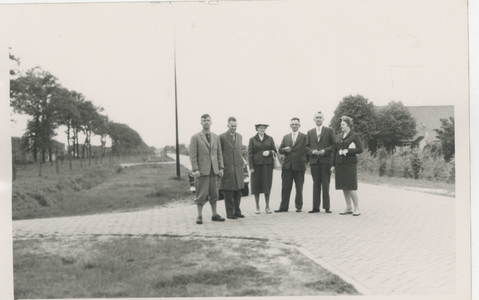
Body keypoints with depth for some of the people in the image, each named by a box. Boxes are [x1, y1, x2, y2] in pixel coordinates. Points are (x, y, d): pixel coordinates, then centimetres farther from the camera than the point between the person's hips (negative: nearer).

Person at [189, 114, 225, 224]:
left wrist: (221, 167, 6)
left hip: (214, 170, 4)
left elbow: (219, 153, 14)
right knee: (201, 194, -2)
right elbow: (192, 155, -5)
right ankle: (199, 216, 6)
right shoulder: (195, 137, -1)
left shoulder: (216, 137, 13)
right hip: (202, 170, -4)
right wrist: (195, 169, -12)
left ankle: (215, 214, 17)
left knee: (214, 193, 8)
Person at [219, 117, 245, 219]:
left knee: (238, 191, 9)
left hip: (238, 168, 5)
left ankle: (237, 211, 17)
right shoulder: (222, 137, -4)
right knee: (228, 192, -1)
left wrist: (242, 163, 14)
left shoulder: (239, 136, 14)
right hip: (227, 168, -5)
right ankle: (229, 212, 5)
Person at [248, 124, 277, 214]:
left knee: (267, 185, 1)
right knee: (256, 185, 0)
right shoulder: (252, 140, 6)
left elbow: (274, 151, 13)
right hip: (257, 164, -1)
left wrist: (269, 152, -10)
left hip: (267, 164, 1)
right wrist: (251, 166, -6)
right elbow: (250, 154, 3)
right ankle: (257, 207, 9)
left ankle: (267, 207, 10)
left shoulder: (269, 139, 11)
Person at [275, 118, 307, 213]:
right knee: (285, 187, 1)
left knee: (299, 188, 4)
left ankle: (299, 206, 13)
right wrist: (285, 149, -8)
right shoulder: (286, 137, 16)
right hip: (287, 165, 3)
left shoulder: (304, 137, 4)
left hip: (299, 165, -3)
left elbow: (305, 150, -2)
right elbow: (280, 150, 12)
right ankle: (283, 207, 4)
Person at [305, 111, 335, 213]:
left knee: (325, 184, -3)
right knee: (316, 184, 4)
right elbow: (306, 146, 14)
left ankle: (327, 207, 0)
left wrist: (325, 150, -12)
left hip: (325, 160, -3)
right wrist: (312, 151, -6)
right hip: (314, 161, 3)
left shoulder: (329, 131, 7)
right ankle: (315, 207, 6)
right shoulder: (310, 132, 16)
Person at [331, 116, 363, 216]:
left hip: (350, 163, -5)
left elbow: (360, 149, -7)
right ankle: (348, 208, 15)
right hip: (339, 164, 5)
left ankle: (357, 208, 5)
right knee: (344, 187, 7)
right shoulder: (338, 136, 14)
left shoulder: (355, 136, -1)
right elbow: (334, 151, 14)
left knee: (351, 187, -6)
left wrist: (347, 151, -16)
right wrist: (332, 165, 9)